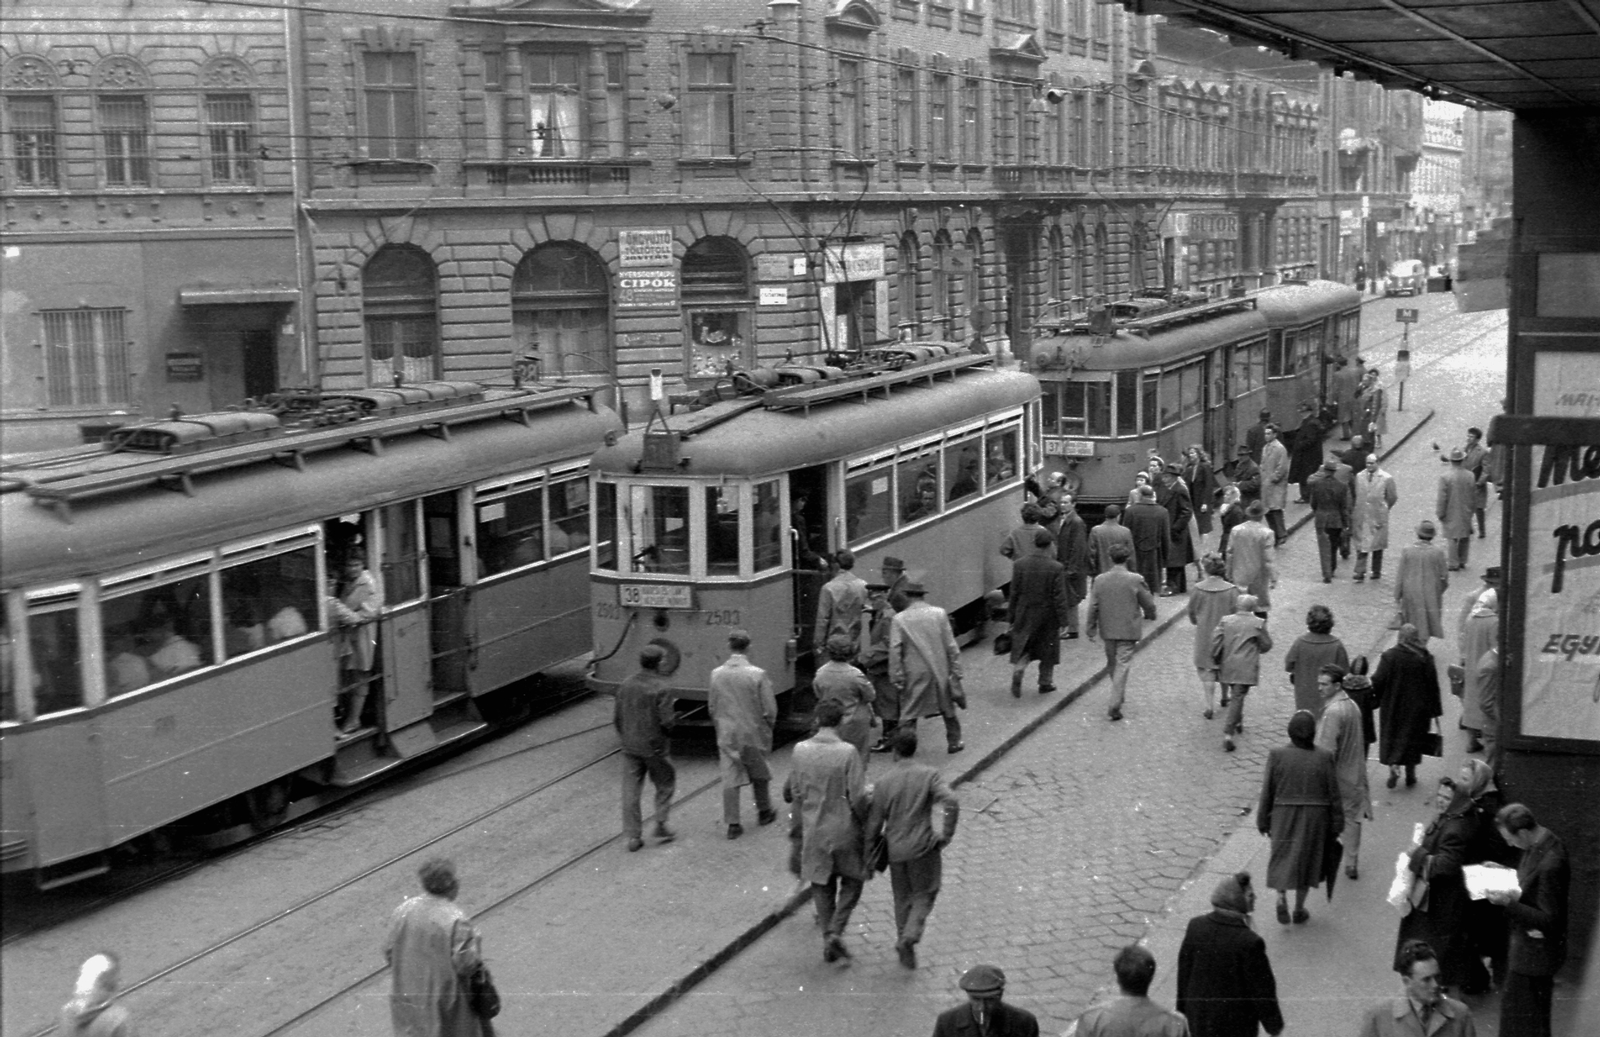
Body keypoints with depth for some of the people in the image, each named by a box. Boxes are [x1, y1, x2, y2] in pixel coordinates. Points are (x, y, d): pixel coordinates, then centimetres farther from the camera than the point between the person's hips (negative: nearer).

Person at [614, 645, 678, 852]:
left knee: (630, 791, 5)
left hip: (630, 747, 4)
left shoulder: (626, 685, 1)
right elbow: (667, 722, -19)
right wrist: (675, 717, 4)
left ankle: (633, 836, 5)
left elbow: (616, 718, 6)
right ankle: (660, 825, 14)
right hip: (655, 747, -4)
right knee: (665, 784, 17)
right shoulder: (661, 688, -16)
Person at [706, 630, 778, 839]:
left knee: (730, 779, 5)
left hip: (726, 735, 2)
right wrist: (768, 727, 7)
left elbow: (711, 707, 5)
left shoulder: (716, 674, -5)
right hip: (753, 734, -2)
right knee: (759, 775, 19)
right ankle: (764, 812, 34)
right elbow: (769, 708, -11)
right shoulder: (757, 674, -16)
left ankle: (732, 823, 5)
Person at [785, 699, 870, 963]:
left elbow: (790, 792, 3)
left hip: (813, 830, 3)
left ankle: (828, 938, 16)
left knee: (822, 886, 16)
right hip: (844, 829, -3)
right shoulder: (848, 753, -18)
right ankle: (836, 930, 3)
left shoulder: (800, 751, -7)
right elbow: (858, 797, -18)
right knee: (851, 880, 17)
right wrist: (866, 822, -1)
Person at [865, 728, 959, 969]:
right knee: (924, 895, 14)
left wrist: (871, 853, 14)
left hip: (896, 849, 2)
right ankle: (910, 936, -6)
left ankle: (904, 939, 24)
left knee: (902, 898, 21)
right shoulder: (928, 775, -9)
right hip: (924, 847, -2)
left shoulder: (883, 783, -5)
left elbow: (873, 823, -2)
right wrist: (946, 834, -10)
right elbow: (951, 803, -22)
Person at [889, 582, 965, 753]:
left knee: (909, 713, 6)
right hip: (941, 671, 2)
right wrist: (956, 672, 4)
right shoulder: (940, 613, -2)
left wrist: (897, 679, -5)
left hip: (914, 674, -1)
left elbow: (895, 651, -9)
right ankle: (954, 742, 28)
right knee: (948, 708, 18)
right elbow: (951, 646, -1)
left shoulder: (899, 619, -6)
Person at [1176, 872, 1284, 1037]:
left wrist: (1184, 1006, 11)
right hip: (1236, 1020, -4)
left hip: (1200, 1011, 4)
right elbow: (1262, 988, -20)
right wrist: (1273, 1024, -3)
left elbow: (1185, 970, -4)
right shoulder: (1249, 943, -31)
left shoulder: (1196, 926, -17)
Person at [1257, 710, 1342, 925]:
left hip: (1284, 817, 0)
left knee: (1283, 857, 16)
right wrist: (1336, 825, 6)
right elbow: (1333, 794, -6)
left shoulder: (1276, 755, -14)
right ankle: (1299, 909, 27)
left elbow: (1267, 792, -6)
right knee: (1307, 859, 17)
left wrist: (1263, 820, 6)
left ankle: (1281, 897, -6)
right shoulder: (1323, 758, -13)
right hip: (1314, 819, 1)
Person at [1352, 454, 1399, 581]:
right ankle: (1360, 573, 1)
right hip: (1361, 517, 2)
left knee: (1377, 546, 9)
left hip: (1377, 518, -2)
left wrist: (1384, 509, 9)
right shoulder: (1359, 476, 3)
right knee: (1361, 546, 0)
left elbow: (1393, 497, 3)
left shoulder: (1386, 478, -7)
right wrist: (1355, 511, 9)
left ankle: (1376, 572, 21)